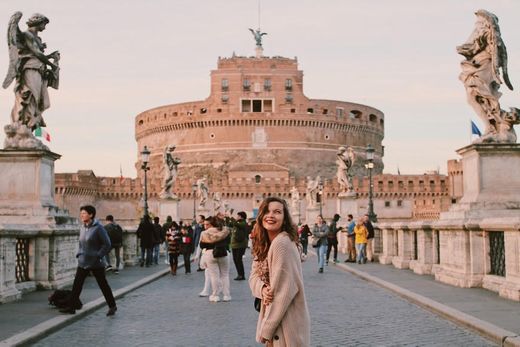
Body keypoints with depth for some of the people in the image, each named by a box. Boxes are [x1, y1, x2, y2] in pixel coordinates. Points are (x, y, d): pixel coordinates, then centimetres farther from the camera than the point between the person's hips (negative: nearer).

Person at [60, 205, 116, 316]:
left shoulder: (98, 228, -14)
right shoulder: (82, 227, 7)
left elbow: (107, 244, -13)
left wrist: (98, 256, -17)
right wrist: (79, 253, 9)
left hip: (96, 263, -6)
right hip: (83, 262, 6)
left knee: (103, 284, 4)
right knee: (77, 284, 2)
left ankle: (112, 306, 18)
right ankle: (71, 307, 7)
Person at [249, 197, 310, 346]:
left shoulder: (282, 244, -21)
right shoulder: (263, 244, 7)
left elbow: (284, 291, -23)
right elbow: (254, 275, 6)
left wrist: (266, 329, -18)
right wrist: (262, 289, -18)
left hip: (286, 324, -8)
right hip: (274, 318, 8)